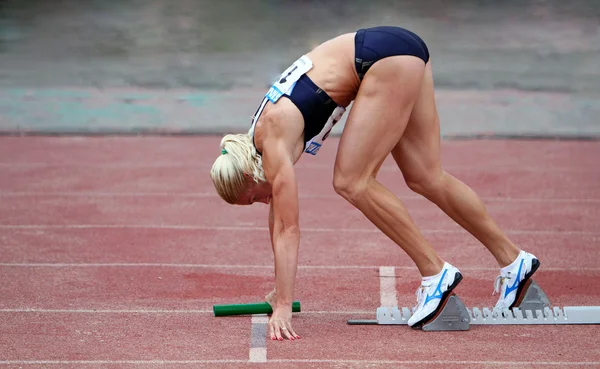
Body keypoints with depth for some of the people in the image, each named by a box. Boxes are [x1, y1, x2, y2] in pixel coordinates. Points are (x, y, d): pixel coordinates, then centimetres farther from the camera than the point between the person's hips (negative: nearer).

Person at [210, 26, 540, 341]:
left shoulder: (274, 145, -12)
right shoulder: (260, 137, 12)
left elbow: (288, 230, -14)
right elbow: (277, 218, 22)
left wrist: (283, 306, -14)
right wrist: (280, 290, 28)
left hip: (386, 57, -9)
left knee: (352, 183, -8)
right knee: (426, 177, 11)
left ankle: (435, 272, -3)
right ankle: (513, 259, 20)